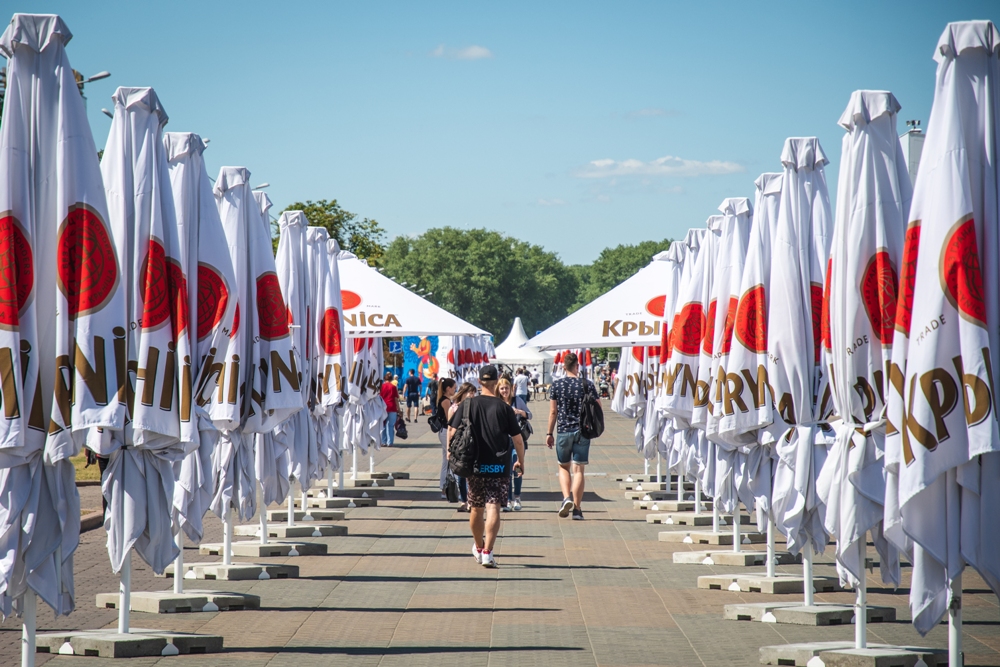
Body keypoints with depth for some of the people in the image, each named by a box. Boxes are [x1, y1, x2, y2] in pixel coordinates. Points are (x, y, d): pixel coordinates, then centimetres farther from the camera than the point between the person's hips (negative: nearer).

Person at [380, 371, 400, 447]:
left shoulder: (381, 386, 3)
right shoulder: (393, 387, 0)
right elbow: (396, 399, -1)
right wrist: (398, 409, 5)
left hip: (383, 408, 1)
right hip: (392, 408, -1)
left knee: (383, 425, 9)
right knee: (390, 425, 0)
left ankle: (383, 441, 8)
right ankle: (389, 442, -3)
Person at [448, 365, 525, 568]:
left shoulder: (468, 404, -1)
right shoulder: (504, 408, -5)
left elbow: (453, 431, -3)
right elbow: (517, 438, -2)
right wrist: (521, 461, 12)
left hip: (474, 465, 3)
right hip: (499, 467, -3)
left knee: (476, 509, 17)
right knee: (493, 508, -6)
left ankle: (478, 548, 34)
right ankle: (487, 552, -17)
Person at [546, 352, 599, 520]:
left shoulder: (557, 385, -2)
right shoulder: (587, 384, -1)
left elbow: (553, 411, 0)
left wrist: (549, 433, 7)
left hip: (564, 431, 0)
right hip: (583, 431, 0)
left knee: (564, 467, 16)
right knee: (578, 469, 3)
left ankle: (567, 497, -6)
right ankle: (577, 509, 0)